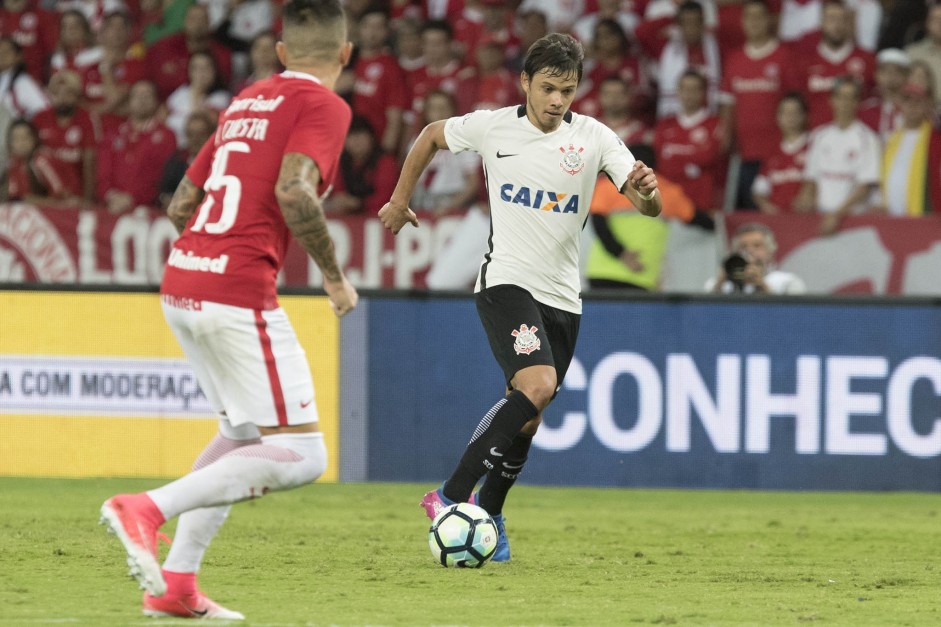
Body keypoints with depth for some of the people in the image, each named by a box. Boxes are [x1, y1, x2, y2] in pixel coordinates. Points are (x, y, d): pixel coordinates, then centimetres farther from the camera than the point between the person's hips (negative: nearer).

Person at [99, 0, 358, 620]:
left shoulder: (245, 103, 19)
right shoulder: (324, 105, -4)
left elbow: (181, 205, 22)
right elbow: (294, 192, -20)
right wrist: (335, 275, -8)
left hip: (183, 285, 9)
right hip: (240, 293, -8)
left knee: (246, 433, 23)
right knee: (299, 456, -5)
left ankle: (177, 581, 15)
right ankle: (149, 509, -18)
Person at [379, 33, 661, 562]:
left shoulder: (595, 138, -4)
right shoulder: (491, 127, -4)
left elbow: (649, 206, -13)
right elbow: (432, 137, 16)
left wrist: (647, 190, -37)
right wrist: (400, 201, 20)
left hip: (563, 295, 3)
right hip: (506, 281, -3)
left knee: (527, 419, 8)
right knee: (537, 385, -26)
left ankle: (488, 514, 29)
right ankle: (452, 496, -22)